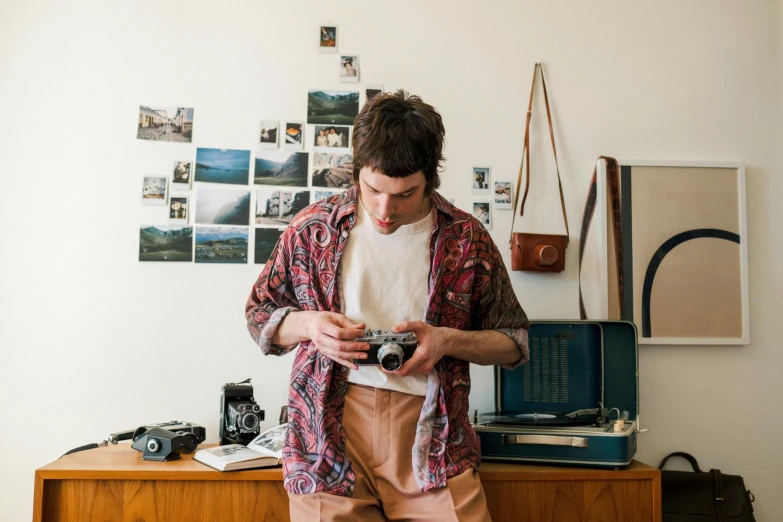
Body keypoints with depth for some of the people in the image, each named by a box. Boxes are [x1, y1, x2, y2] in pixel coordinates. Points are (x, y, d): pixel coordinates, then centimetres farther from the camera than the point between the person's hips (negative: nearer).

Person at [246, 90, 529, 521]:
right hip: (328, 434, 1)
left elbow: (515, 341, 10)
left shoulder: (467, 239, 3)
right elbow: (259, 314, 14)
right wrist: (309, 324, -8)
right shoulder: (313, 227, 4)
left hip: (430, 436, 0)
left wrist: (448, 340, -10)